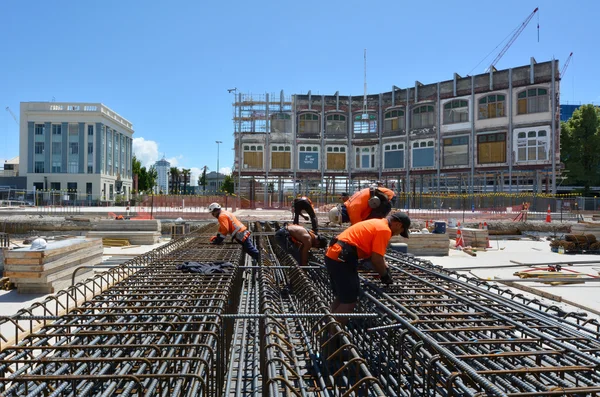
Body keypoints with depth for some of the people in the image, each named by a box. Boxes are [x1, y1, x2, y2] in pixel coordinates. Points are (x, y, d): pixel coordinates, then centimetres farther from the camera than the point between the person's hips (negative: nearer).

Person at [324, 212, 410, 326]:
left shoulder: (377, 223, 21)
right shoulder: (384, 229, -9)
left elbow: (375, 253, 31)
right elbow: (376, 259, -13)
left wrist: (385, 267, 24)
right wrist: (385, 276, 3)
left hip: (333, 254, 10)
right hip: (342, 258, -10)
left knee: (341, 298, 20)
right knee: (349, 301, -3)